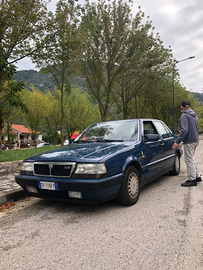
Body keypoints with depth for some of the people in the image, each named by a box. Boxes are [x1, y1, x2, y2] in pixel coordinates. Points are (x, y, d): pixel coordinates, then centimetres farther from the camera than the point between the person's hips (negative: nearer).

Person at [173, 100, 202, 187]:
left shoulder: (184, 116, -15)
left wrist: (177, 141, -23)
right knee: (191, 159, 20)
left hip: (189, 141, -10)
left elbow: (184, 130, -24)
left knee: (189, 160, -2)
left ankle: (192, 180, 4)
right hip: (195, 140, 10)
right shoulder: (194, 115, 14)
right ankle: (197, 176, 25)